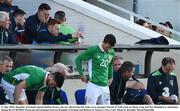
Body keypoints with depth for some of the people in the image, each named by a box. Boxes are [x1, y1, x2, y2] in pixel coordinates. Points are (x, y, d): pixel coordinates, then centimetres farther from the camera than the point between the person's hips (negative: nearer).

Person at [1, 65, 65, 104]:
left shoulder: (45, 81, -1)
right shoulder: (38, 77, -31)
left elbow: (39, 99, 9)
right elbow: (18, 87, -34)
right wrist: (15, 106, -33)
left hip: (16, 82, 10)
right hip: (9, 82, -10)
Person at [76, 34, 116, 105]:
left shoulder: (112, 53, 7)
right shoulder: (93, 50, -9)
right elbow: (78, 59, -2)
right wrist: (81, 74, -5)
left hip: (105, 86, 5)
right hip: (93, 85, -5)